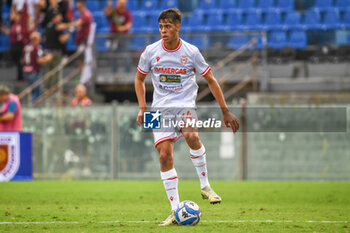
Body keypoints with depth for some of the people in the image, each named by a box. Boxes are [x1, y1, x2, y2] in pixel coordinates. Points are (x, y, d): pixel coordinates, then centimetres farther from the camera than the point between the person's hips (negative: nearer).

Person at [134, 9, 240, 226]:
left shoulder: (191, 52, -5)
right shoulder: (151, 52, -1)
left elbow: (211, 81, 5)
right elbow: (139, 79, 16)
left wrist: (226, 112, 3)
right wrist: (143, 108, 4)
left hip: (185, 104, -2)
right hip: (160, 108, 2)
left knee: (192, 136, -33)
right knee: (165, 155, -9)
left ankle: (205, 186, -14)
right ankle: (175, 211, -2)